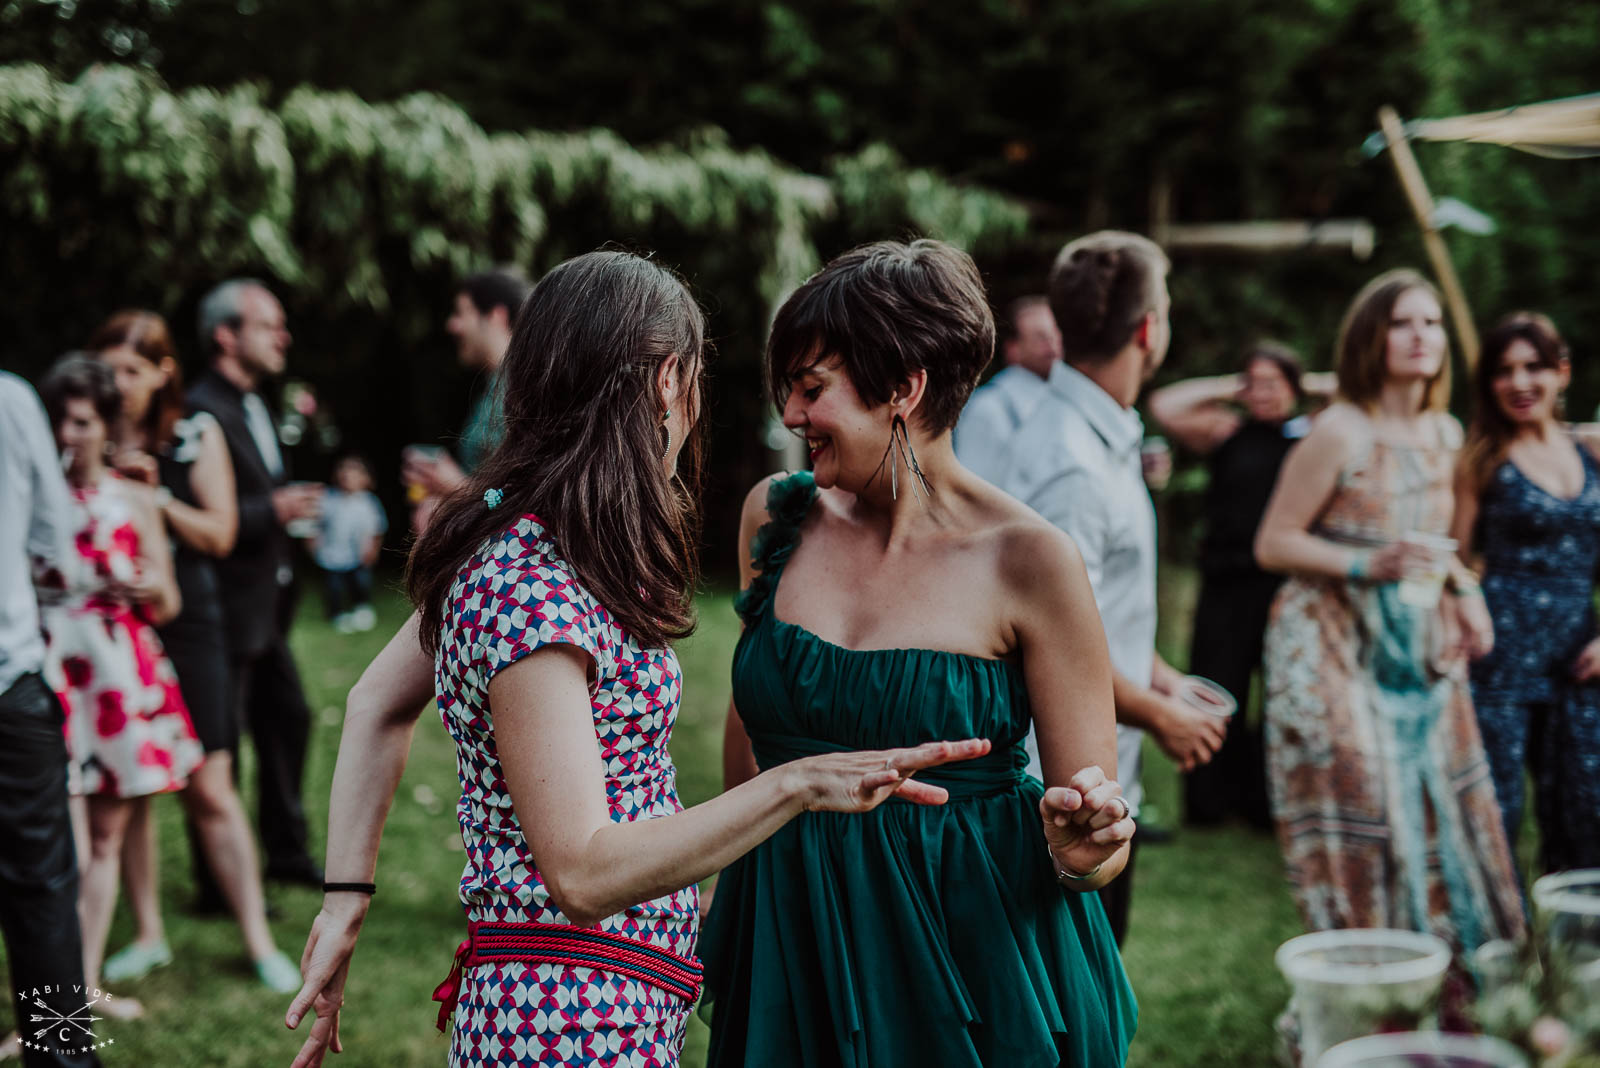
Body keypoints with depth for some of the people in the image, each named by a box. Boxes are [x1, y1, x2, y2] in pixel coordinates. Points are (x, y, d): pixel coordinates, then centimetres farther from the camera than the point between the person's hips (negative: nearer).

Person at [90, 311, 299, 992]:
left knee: (210, 788, -2)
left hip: (185, 628, -2)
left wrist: (156, 496, -12)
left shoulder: (196, 435, 2)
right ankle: (148, 935, 19)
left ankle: (258, 938, 5)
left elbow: (220, 534, -1)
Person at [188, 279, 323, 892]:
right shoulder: (201, 412, -18)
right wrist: (273, 511, -27)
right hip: (224, 607, -10)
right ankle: (218, 881, 9)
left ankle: (286, 851, 33)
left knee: (287, 719, 18)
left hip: (266, 605, 10)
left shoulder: (256, 407, 14)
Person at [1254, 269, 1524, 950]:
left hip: (1418, 652, 7)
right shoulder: (1340, 432, -12)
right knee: (1364, 821, -7)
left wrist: (1460, 587, 6)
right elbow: (1273, 543, -12)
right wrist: (1367, 566, -22)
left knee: (1441, 811, 8)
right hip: (1338, 652, -7)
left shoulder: (1445, 434, 9)